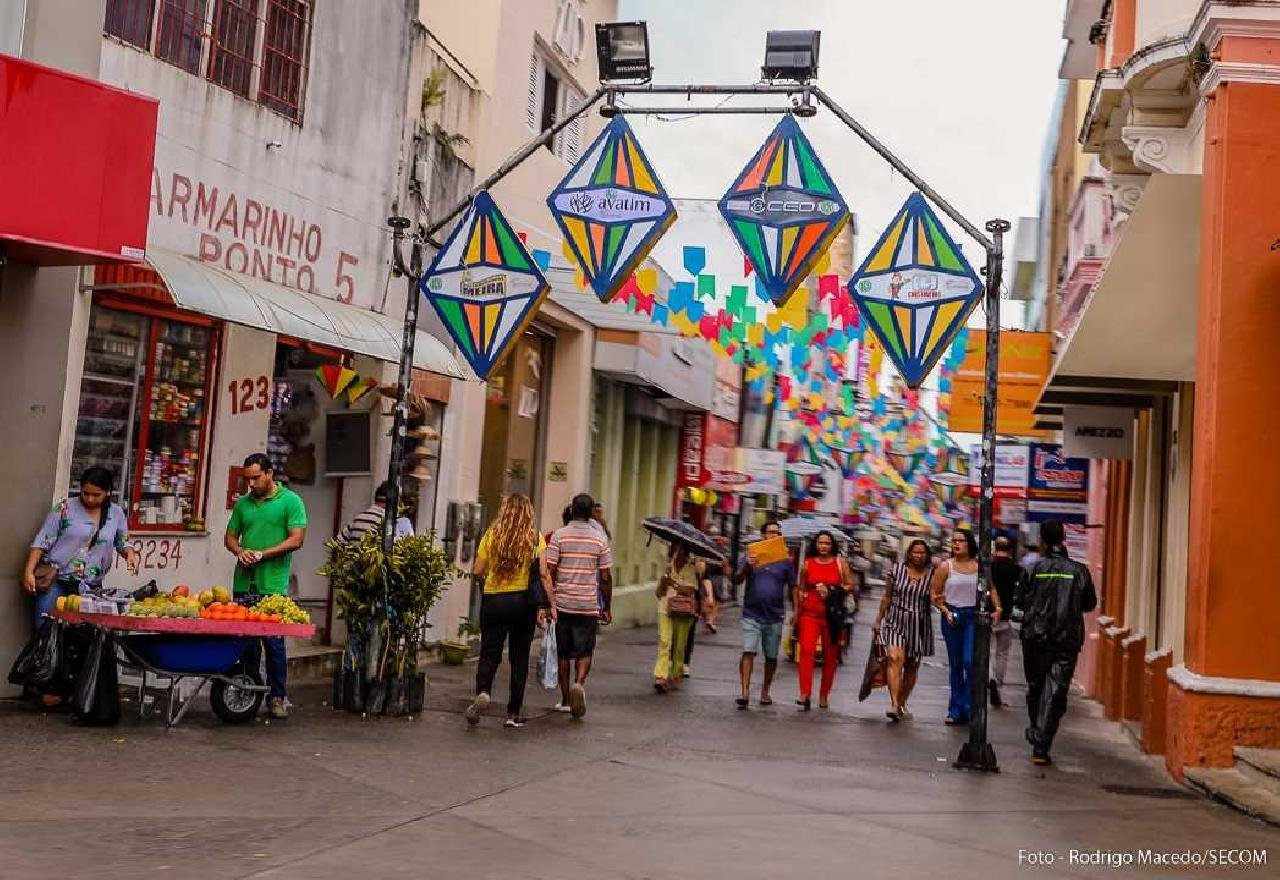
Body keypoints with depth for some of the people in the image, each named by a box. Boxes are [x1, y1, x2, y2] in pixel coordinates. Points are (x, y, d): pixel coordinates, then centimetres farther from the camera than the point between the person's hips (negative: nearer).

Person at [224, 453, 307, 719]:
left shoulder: (290, 500, -1)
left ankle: (278, 698, 6)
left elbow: (296, 539, -8)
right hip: (244, 582, 5)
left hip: (273, 585, -5)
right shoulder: (243, 503, 14)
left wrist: (262, 555, -13)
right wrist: (240, 551, -4)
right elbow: (229, 537, 19)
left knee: (274, 642, -3)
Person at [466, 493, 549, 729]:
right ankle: (513, 713, 12)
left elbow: (477, 570, 0)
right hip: (523, 601, 0)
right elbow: (543, 574, -7)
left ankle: (482, 692, -20)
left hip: (492, 601, 0)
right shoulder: (535, 537, -2)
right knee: (519, 658, 10)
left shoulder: (491, 535, -1)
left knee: (489, 653, 8)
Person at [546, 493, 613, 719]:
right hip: (589, 605, 0)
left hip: (562, 604, 0)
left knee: (563, 653, 11)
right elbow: (606, 577, 1)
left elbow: (549, 571, -7)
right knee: (584, 651, 9)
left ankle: (566, 700, 16)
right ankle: (579, 683, -17)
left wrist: (547, 601, 1)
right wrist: (607, 608, 9)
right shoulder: (600, 538, 0)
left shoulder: (559, 535, -3)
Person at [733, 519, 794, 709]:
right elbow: (736, 580, -4)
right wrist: (747, 567, -23)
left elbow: (793, 587, 8)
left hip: (775, 617, 2)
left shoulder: (785, 560, 6)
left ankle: (765, 691, 24)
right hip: (752, 615, -1)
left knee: (771, 657, 9)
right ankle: (745, 692, -15)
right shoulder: (752, 555, 3)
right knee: (748, 652, -12)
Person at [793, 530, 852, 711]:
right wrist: (797, 612, 8)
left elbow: (850, 585, 8)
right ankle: (805, 694, -19)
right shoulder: (808, 564, 9)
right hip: (810, 613, 0)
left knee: (830, 655, 4)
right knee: (806, 650, -17)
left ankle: (824, 696, 16)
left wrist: (832, 592, -7)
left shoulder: (840, 563, 8)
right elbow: (800, 589, 14)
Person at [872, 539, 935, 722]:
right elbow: (887, 598, 9)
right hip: (896, 621, -1)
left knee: (912, 666, 9)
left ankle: (902, 704, 25)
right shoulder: (896, 571, 1)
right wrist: (878, 620, 11)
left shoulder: (931, 575, 1)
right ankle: (894, 703, -25)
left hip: (919, 624, 2)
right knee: (894, 658, -20)